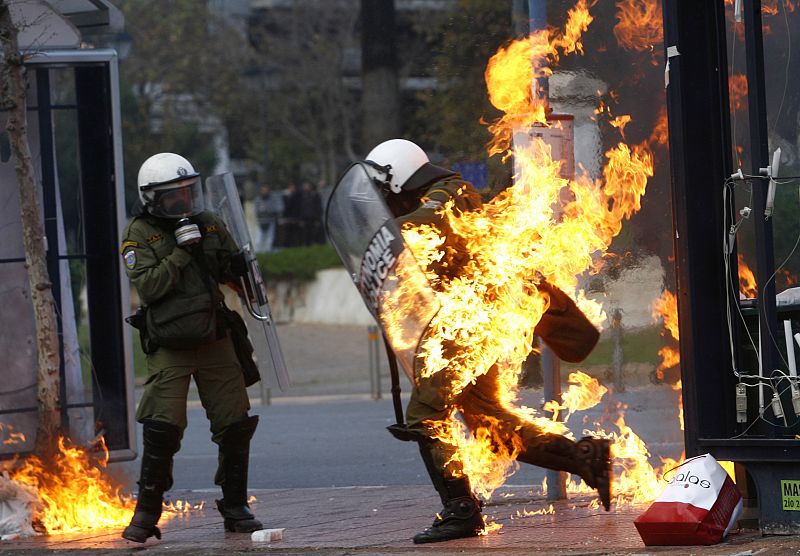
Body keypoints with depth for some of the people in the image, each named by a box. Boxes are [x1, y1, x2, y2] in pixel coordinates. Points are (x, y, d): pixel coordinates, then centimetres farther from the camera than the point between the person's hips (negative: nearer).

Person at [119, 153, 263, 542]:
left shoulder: (209, 225, 7)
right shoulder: (138, 235, -6)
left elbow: (234, 272, 14)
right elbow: (148, 287, -18)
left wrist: (235, 266, -9)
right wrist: (182, 252, -22)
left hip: (215, 341, 4)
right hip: (170, 347, -4)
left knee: (235, 426, 3)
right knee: (162, 430, -11)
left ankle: (235, 507, 16)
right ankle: (146, 514, 0)